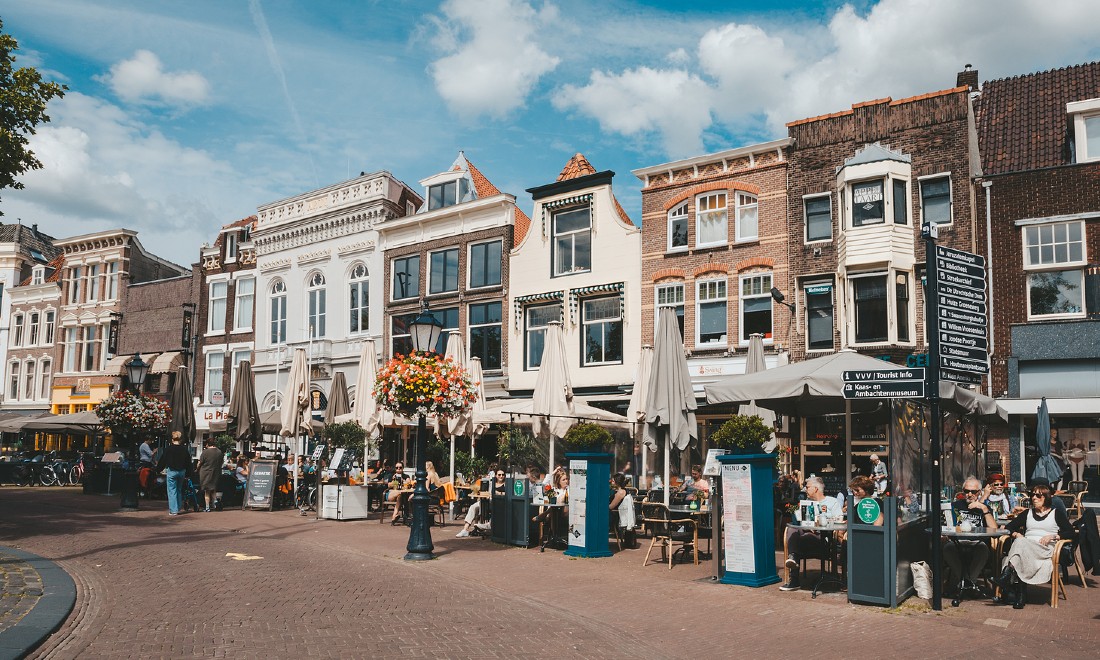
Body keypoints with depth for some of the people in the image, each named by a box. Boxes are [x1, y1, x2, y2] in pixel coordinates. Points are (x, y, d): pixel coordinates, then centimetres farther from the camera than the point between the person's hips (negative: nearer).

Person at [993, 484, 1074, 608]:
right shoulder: (1028, 513, 28)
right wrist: (1016, 534, 2)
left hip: (1046, 549, -3)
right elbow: (1010, 527, 24)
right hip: (1025, 548, 3)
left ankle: (1007, 574, -51)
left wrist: (1053, 536, -10)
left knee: (1021, 543, -37)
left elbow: (1071, 533, 5)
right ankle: (1020, 593, -47)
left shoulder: (1057, 514, 16)